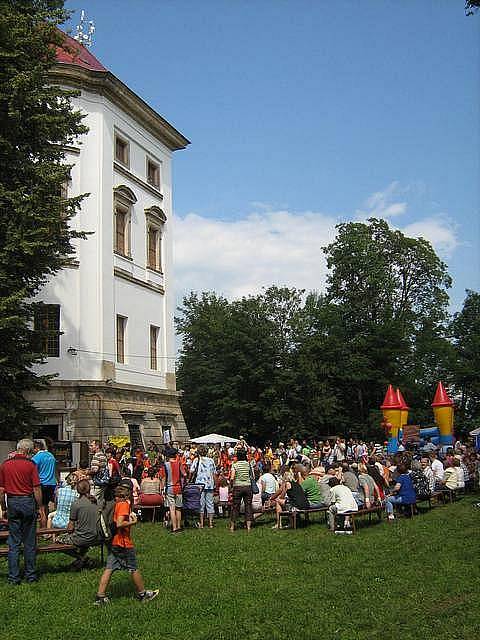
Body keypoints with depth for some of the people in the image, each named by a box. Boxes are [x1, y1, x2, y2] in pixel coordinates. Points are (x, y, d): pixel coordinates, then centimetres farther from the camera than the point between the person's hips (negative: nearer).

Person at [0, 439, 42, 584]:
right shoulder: (30, 465, -8)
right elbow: (37, 489, -9)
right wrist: (40, 507, 0)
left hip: (12, 503, 3)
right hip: (28, 501, -3)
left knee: (13, 542, 8)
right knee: (29, 542, 7)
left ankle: (13, 577, 9)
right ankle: (30, 575, 13)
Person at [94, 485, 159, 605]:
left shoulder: (114, 503, 7)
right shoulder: (124, 504, -19)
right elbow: (119, 524, -27)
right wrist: (133, 522, -14)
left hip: (113, 542, 8)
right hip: (124, 543, -8)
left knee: (109, 569, 8)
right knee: (133, 569, 8)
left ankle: (100, 597, 7)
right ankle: (142, 594, 22)